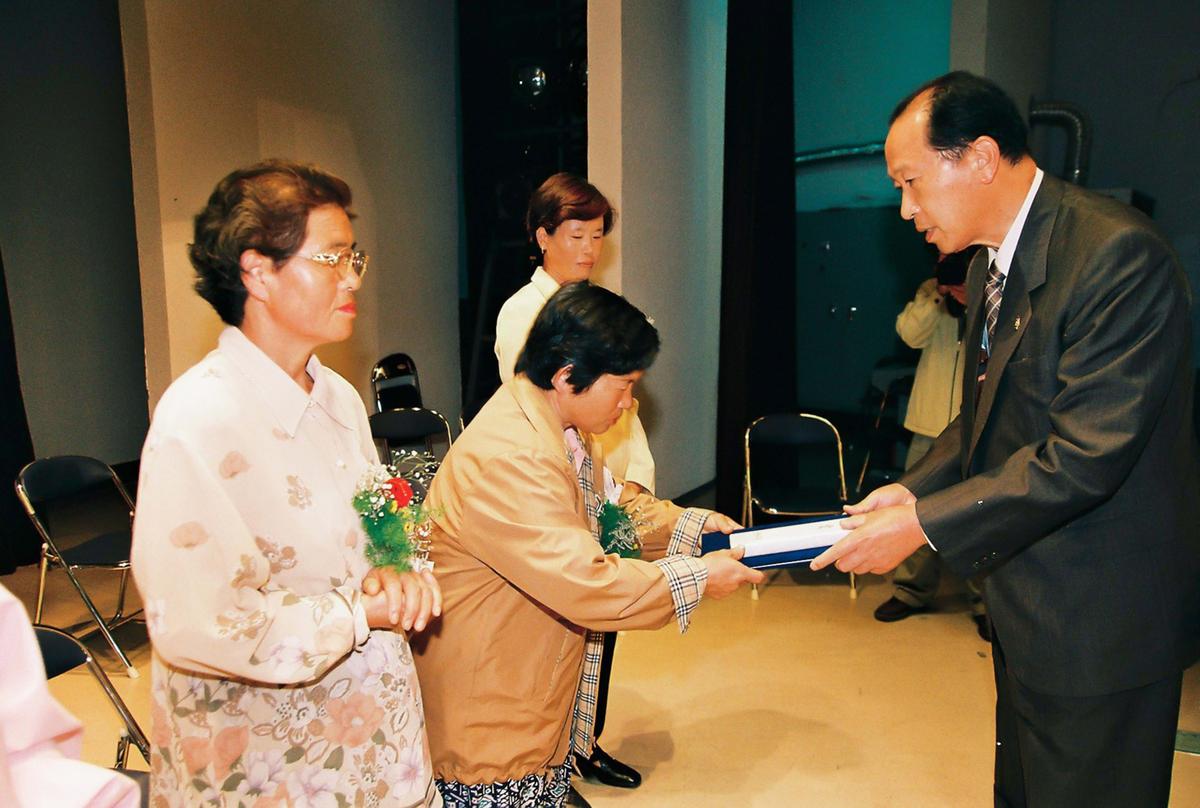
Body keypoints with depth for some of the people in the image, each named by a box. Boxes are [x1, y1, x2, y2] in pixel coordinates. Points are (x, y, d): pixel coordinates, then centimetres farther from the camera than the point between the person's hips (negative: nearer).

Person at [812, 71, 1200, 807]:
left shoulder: (1118, 253, -23)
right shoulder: (991, 265, 6)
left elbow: (1086, 455, -28)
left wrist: (923, 525, -23)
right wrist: (915, 490, -2)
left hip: (1102, 616, -8)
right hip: (1027, 596, 8)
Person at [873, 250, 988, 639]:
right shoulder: (930, 291, 12)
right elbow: (910, 333, -3)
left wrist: (975, 302, -19)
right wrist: (939, 291, -13)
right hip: (933, 422, 3)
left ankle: (985, 603, 16)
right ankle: (912, 590, 22)